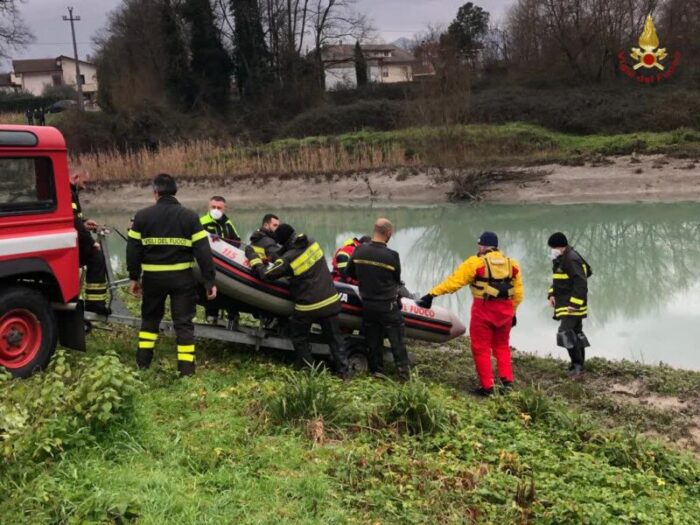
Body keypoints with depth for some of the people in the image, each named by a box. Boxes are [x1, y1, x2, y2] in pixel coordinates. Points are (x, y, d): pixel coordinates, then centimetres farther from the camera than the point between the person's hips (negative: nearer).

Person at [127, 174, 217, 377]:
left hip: (153, 276, 2)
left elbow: (133, 249, 2)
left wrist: (134, 277, 12)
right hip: (182, 277, -1)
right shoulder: (190, 216, -4)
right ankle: (186, 369, 2)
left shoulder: (142, 216, 0)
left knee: (150, 319, 21)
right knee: (184, 322, 5)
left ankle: (142, 364, 23)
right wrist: (209, 281, -3)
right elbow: (203, 251, -7)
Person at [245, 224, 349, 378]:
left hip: (308, 307, -5)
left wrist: (253, 257, 5)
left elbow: (265, 274, -8)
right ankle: (343, 371, 14)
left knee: (300, 339, 18)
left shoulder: (288, 259, -18)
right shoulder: (311, 242, -2)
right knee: (334, 338, 12)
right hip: (330, 301, 5)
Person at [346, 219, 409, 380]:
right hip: (388, 306, -4)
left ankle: (376, 370, 26)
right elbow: (397, 279, -4)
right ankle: (403, 370, 16)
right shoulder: (392, 256, -20)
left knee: (373, 339, 17)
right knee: (396, 339, 10)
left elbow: (350, 273, 6)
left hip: (367, 304, 4)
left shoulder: (359, 250, -9)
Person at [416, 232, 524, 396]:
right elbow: (518, 293, 9)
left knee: (481, 349, 6)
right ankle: (507, 381, 13)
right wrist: (512, 311, 21)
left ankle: (487, 387, 8)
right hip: (505, 310, 5)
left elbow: (454, 281, -12)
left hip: (483, 309, -5)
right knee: (502, 347, 20)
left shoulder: (476, 262, -8)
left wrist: (432, 294, -11)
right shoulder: (512, 264, 8)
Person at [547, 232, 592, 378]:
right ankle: (579, 365, 25)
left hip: (573, 306, -11)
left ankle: (578, 365, -10)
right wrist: (552, 294, 7)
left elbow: (581, 283, -23)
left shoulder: (572, 260, -18)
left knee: (565, 333, -16)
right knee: (576, 334, 16)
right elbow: (557, 280, 23)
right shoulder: (560, 260, 14)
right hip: (564, 304, 11)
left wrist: (575, 303, -25)